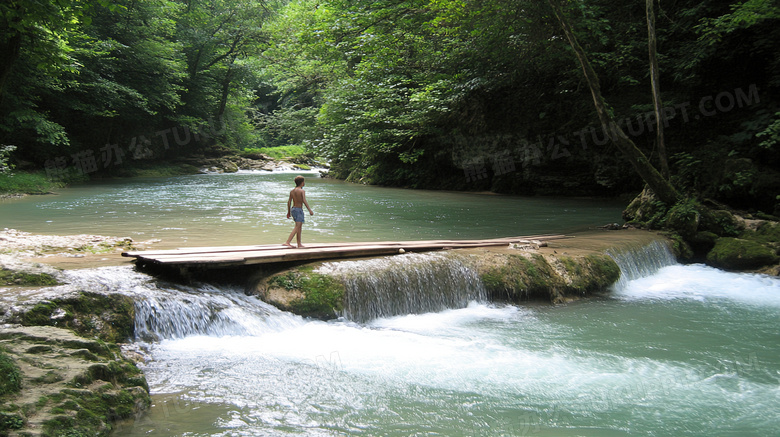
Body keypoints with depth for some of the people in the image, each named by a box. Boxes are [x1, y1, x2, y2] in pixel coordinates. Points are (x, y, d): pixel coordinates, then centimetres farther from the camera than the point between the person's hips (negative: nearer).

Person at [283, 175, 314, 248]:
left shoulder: (292, 191, 9)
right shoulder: (302, 191, -11)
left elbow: (289, 202, 10)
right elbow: (304, 201, -22)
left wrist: (288, 212, 18)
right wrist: (310, 210, -22)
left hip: (293, 209, 8)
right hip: (299, 210, -8)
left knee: (300, 227, 16)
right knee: (297, 227, -11)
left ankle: (299, 244, 19)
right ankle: (287, 242, -21)